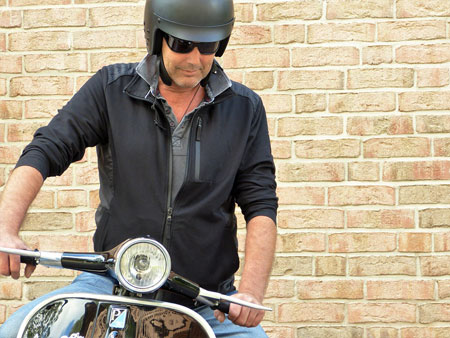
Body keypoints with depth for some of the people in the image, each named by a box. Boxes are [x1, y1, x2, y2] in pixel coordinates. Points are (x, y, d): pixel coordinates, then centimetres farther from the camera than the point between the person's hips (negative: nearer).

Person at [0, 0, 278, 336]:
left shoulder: (245, 108, 3)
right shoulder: (111, 88, 1)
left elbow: (261, 204, 0)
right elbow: (45, 152, -4)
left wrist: (251, 292, -15)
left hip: (208, 302, 1)